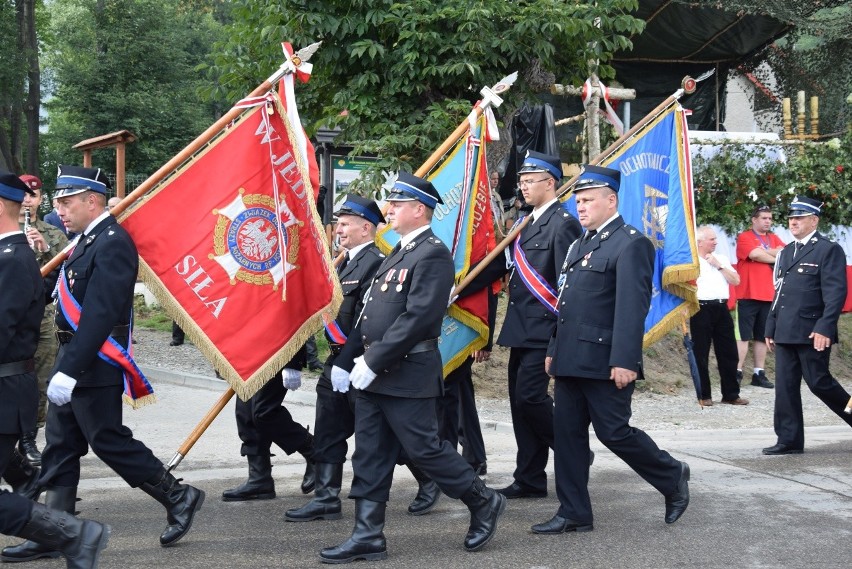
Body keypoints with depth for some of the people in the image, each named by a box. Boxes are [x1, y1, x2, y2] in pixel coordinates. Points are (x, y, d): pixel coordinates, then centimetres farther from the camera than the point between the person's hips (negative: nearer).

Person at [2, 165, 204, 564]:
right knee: (59, 446, 9)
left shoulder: (113, 243, -18)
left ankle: (178, 498, 14)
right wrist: (65, 366, 10)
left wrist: (70, 371, -26)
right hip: (74, 362, 9)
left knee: (109, 441, -1)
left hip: (95, 366, -9)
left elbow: (100, 314, -24)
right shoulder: (88, 240, 13)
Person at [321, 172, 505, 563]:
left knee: (423, 449, -1)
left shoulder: (433, 255, -13)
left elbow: (417, 317, -22)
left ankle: (483, 503, 17)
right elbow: (371, 313, 20)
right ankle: (367, 536, 11)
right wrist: (346, 359, 15)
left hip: (407, 375, -9)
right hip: (375, 374, 9)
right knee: (369, 456, 7)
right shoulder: (399, 253, 17)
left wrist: (374, 362, -22)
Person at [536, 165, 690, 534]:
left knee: (614, 432, -3)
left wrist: (624, 361, -24)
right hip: (571, 361, 9)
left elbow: (632, 307, -19)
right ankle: (574, 514, 13)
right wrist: (555, 349, 19)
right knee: (567, 433, 7)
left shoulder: (630, 243, -11)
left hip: (604, 362, -9)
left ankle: (673, 477, 20)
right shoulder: (581, 245, 17)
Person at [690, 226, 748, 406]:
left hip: (721, 308, 5)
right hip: (701, 309, -5)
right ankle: (704, 395, 7)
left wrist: (719, 266, -2)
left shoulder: (721, 259, 15)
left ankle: (731, 393, 14)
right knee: (701, 354, 0)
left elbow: (736, 281, 8)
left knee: (728, 352, 7)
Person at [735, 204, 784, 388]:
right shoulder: (744, 237, -3)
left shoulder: (774, 239, 16)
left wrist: (764, 252, -11)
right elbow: (755, 255, -19)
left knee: (762, 337, 8)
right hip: (748, 295, -6)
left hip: (769, 296, 6)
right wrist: (776, 258, -5)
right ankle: (737, 372, -5)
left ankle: (759, 374, 13)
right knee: (744, 336, -7)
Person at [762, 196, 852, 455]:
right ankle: (789, 440, 7)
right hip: (785, 333, 7)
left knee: (819, 382, -4)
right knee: (785, 386, 4)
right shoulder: (786, 252, 19)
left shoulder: (829, 250, -5)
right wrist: (771, 328, 16)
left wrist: (825, 328, -20)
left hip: (812, 333, -7)